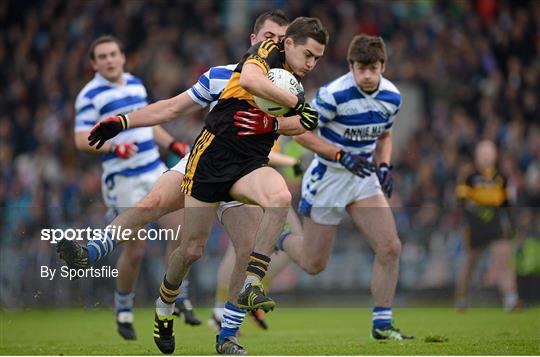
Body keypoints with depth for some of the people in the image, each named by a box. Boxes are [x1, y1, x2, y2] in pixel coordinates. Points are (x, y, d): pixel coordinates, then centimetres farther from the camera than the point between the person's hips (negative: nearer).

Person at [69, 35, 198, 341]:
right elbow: (81, 141, -14)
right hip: (123, 181, -6)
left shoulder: (136, 84, 13)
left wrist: (173, 144, 16)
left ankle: (180, 297, 17)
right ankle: (124, 309, 17)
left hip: (155, 172, 6)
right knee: (135, 250, -5)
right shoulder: (90, 95, -8)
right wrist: (114, 146, -29)